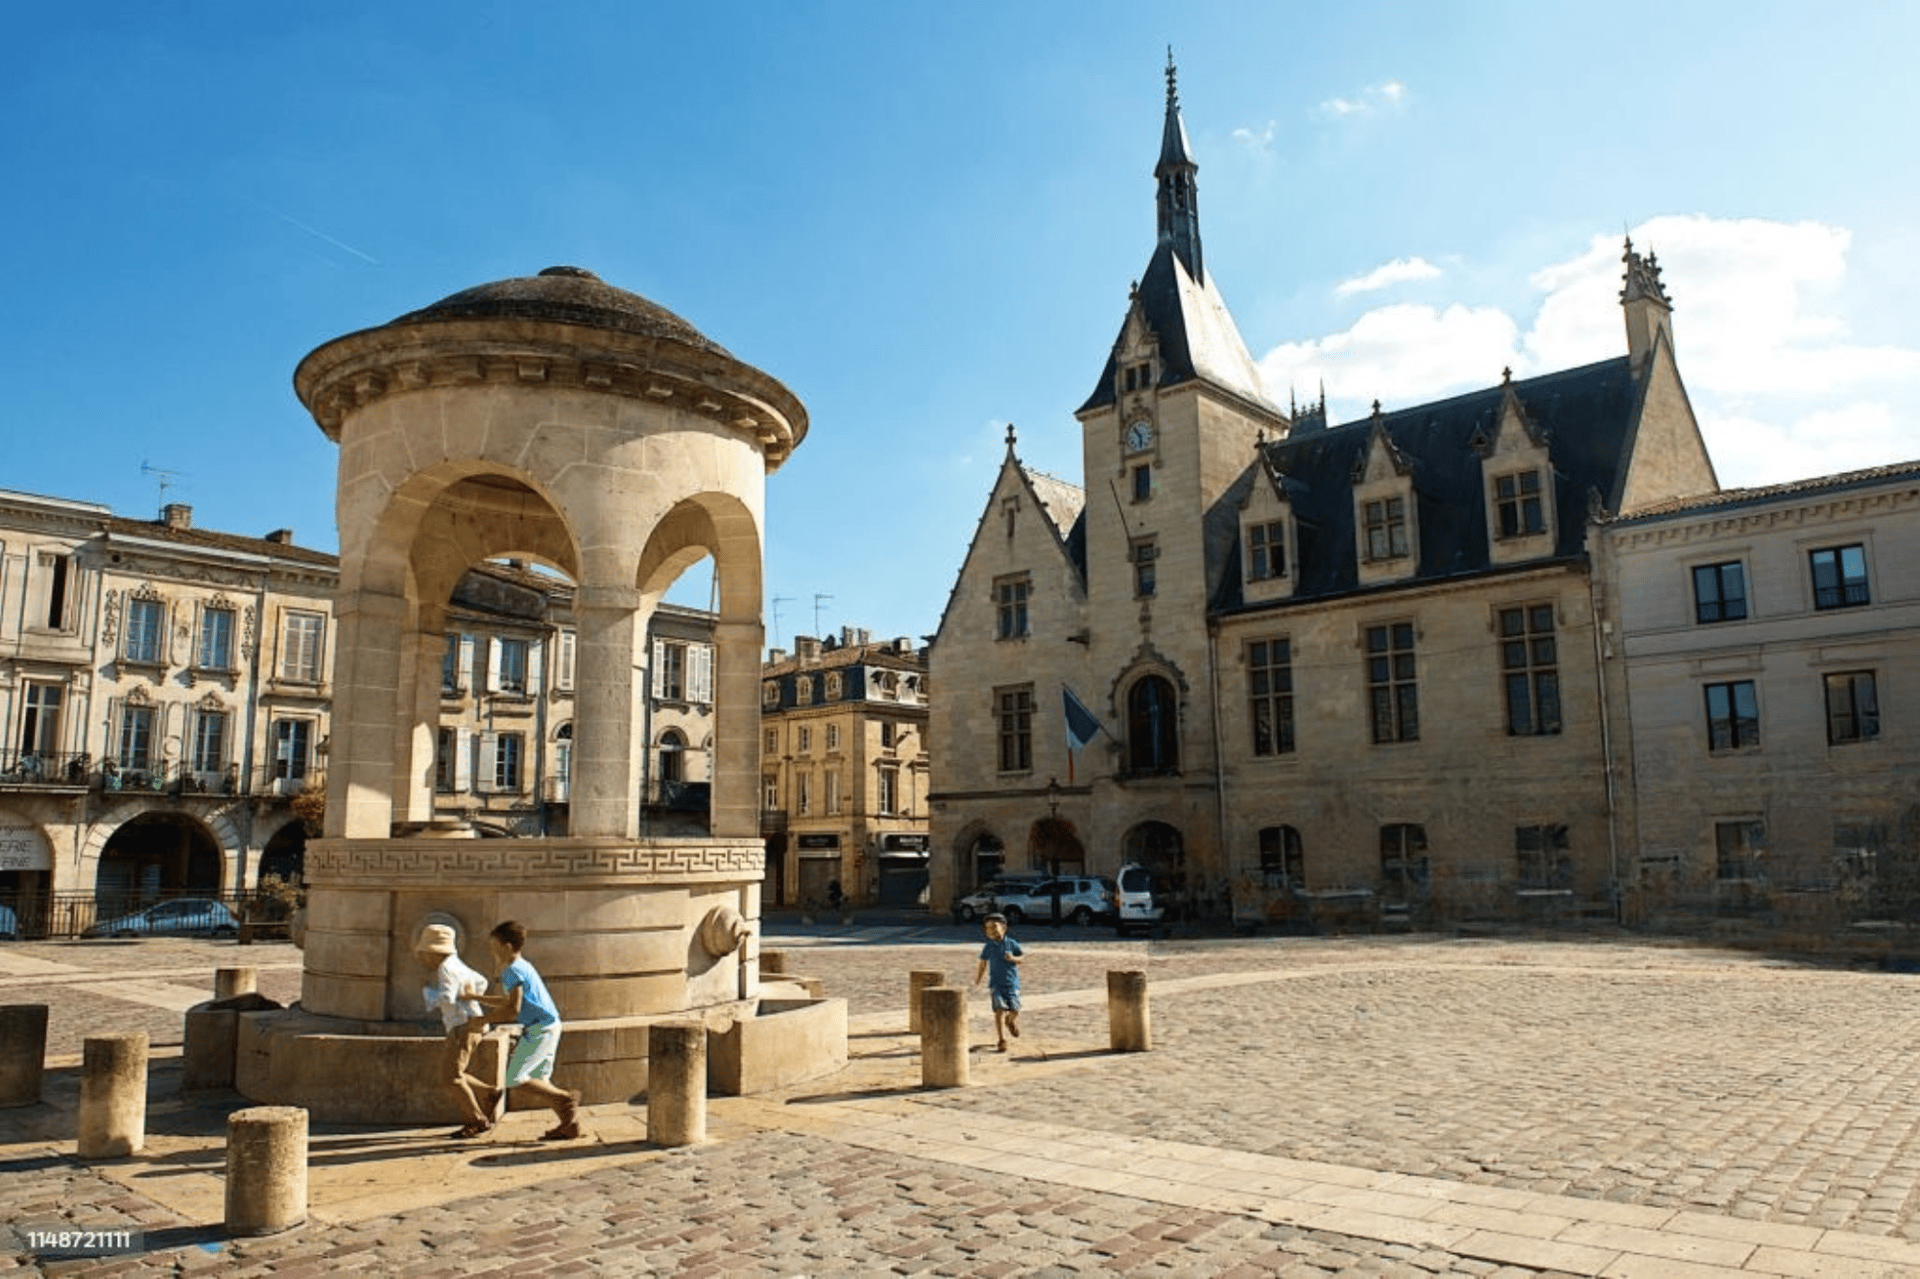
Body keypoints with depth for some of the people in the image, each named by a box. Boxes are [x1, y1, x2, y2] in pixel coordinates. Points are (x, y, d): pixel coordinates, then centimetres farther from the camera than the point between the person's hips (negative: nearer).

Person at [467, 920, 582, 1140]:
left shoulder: (513, 971, -12)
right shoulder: (522, 967, 19)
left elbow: (513, 1009, -18)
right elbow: (509, 1000, 31)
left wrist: (486, 1018, -7)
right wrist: (480, 998, 28)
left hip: (540, 1029, -10)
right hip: (547, 1027, 10)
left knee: (514, 1079, -9)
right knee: (538, 1081, 12)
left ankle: (566, 1099, -7)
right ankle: (569, 1124, 11)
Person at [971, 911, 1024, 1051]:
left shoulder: (1012, 944, 0)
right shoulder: (988, 947, 3)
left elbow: (1021, 960, 4)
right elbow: (983, 965, 12)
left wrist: (1013, 958, -16)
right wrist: (978, 980, 12)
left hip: (1012, 983, 0)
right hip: (997, 984, 0)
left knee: (1014, 1010, -5)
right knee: (999, 1010, -12)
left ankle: (1010, 1021, 34)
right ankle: (1002, 1041, -3)